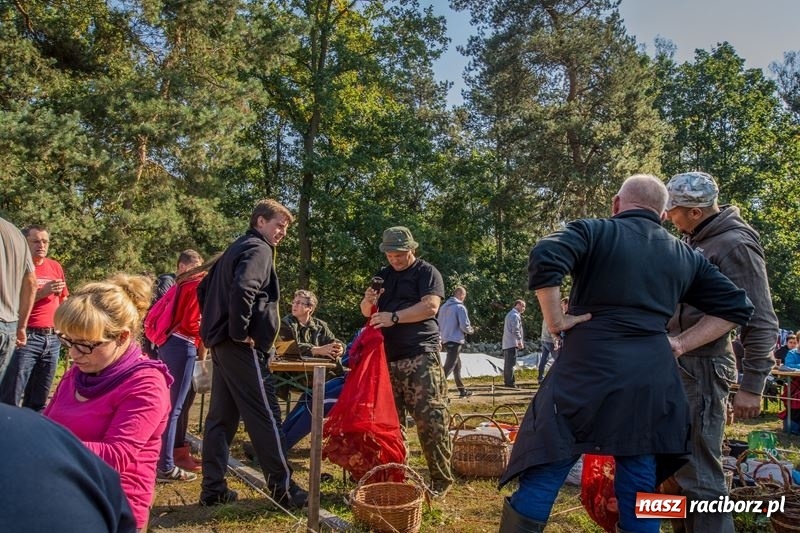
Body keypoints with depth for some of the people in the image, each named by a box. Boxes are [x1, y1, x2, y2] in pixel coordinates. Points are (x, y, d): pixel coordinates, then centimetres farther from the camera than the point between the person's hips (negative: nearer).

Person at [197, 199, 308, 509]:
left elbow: (204, 289, 25)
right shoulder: (259, 249, -9)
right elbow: (242, 289, -28)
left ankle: (213, 489, 18)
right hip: (242, 346, -10)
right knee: (265, 416, -3)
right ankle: (283, 489, 4)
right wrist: (240, 331, -19)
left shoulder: (236, 249, 20)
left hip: (221, 342, 10)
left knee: (221, 416, 12)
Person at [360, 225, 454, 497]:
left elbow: (430, 306, -13)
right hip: (387, 356, 6)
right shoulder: (382, 275, 20)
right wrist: (368, 302, -3)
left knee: (431, 419, -9)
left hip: (420, 356, -6)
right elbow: (367, 312, 20)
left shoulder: (426, 272, 2)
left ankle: (441, 479, 2)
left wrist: (395, 317, -21)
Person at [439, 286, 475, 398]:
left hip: (445, 339, 8)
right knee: (448, 367, -10)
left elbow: (439, 325, 16)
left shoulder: (443, 306, 11)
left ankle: (462, 390, 27)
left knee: (457, 365, 19)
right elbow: (465, 326, -15)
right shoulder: (460, 307, -12)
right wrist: (471, 330, 4)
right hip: (455, 340, -8)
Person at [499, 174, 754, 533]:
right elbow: (737, 307, 19)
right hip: (652, 381, 5)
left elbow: (544, 259, -17)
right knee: (640, 492, 15)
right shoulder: (686, 256, 16)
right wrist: (681, 344, 13)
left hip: (586, 373, -4)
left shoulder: (594, 232, 1)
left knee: (540, 479, 4)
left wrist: (556, 320, -7)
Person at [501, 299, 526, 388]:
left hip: (506, 343, 10)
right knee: (511, 363, -8)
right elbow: (516, 330, -19)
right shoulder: (515, 315, -12)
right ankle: (510, 382, -8)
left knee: (507, 363, 13)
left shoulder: (510, 314, 20)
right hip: (512, 343, -10)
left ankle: (507, 381, 19)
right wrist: (520, 341, -16)